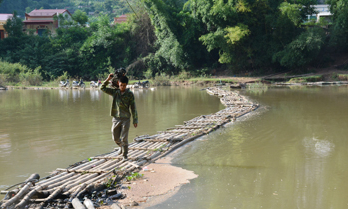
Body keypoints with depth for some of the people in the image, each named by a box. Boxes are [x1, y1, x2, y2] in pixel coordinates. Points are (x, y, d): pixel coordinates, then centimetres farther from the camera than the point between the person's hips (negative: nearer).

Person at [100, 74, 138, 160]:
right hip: (116, 118, 3)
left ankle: (125, 155, 11)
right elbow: (102, 88, 1)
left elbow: (133, 108, -3)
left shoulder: (130, 94, -5)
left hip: (125, 119, -3)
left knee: (124, 138, -4)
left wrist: (135, 120, -5)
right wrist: (108, 79, -11)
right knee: (115, 138, 10)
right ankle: (121, 146, 41)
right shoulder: (114, 91, 1)